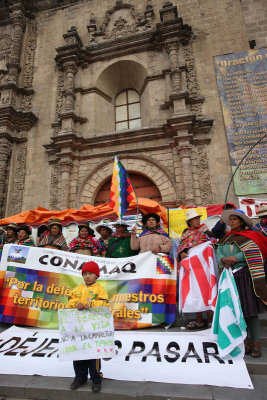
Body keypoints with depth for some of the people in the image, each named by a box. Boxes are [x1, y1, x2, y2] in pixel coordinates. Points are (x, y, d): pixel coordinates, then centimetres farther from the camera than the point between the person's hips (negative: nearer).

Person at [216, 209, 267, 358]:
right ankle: (244, 340, 22)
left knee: (250, 309, -1)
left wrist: (234, 258, -17)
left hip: (246, 275, -5)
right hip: (230, 276, 5)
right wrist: (223, 259, -15)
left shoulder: (249, 236, -1)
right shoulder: (225, 238, 14)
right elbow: (219, 253, 5)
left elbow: (253, 252, -16)